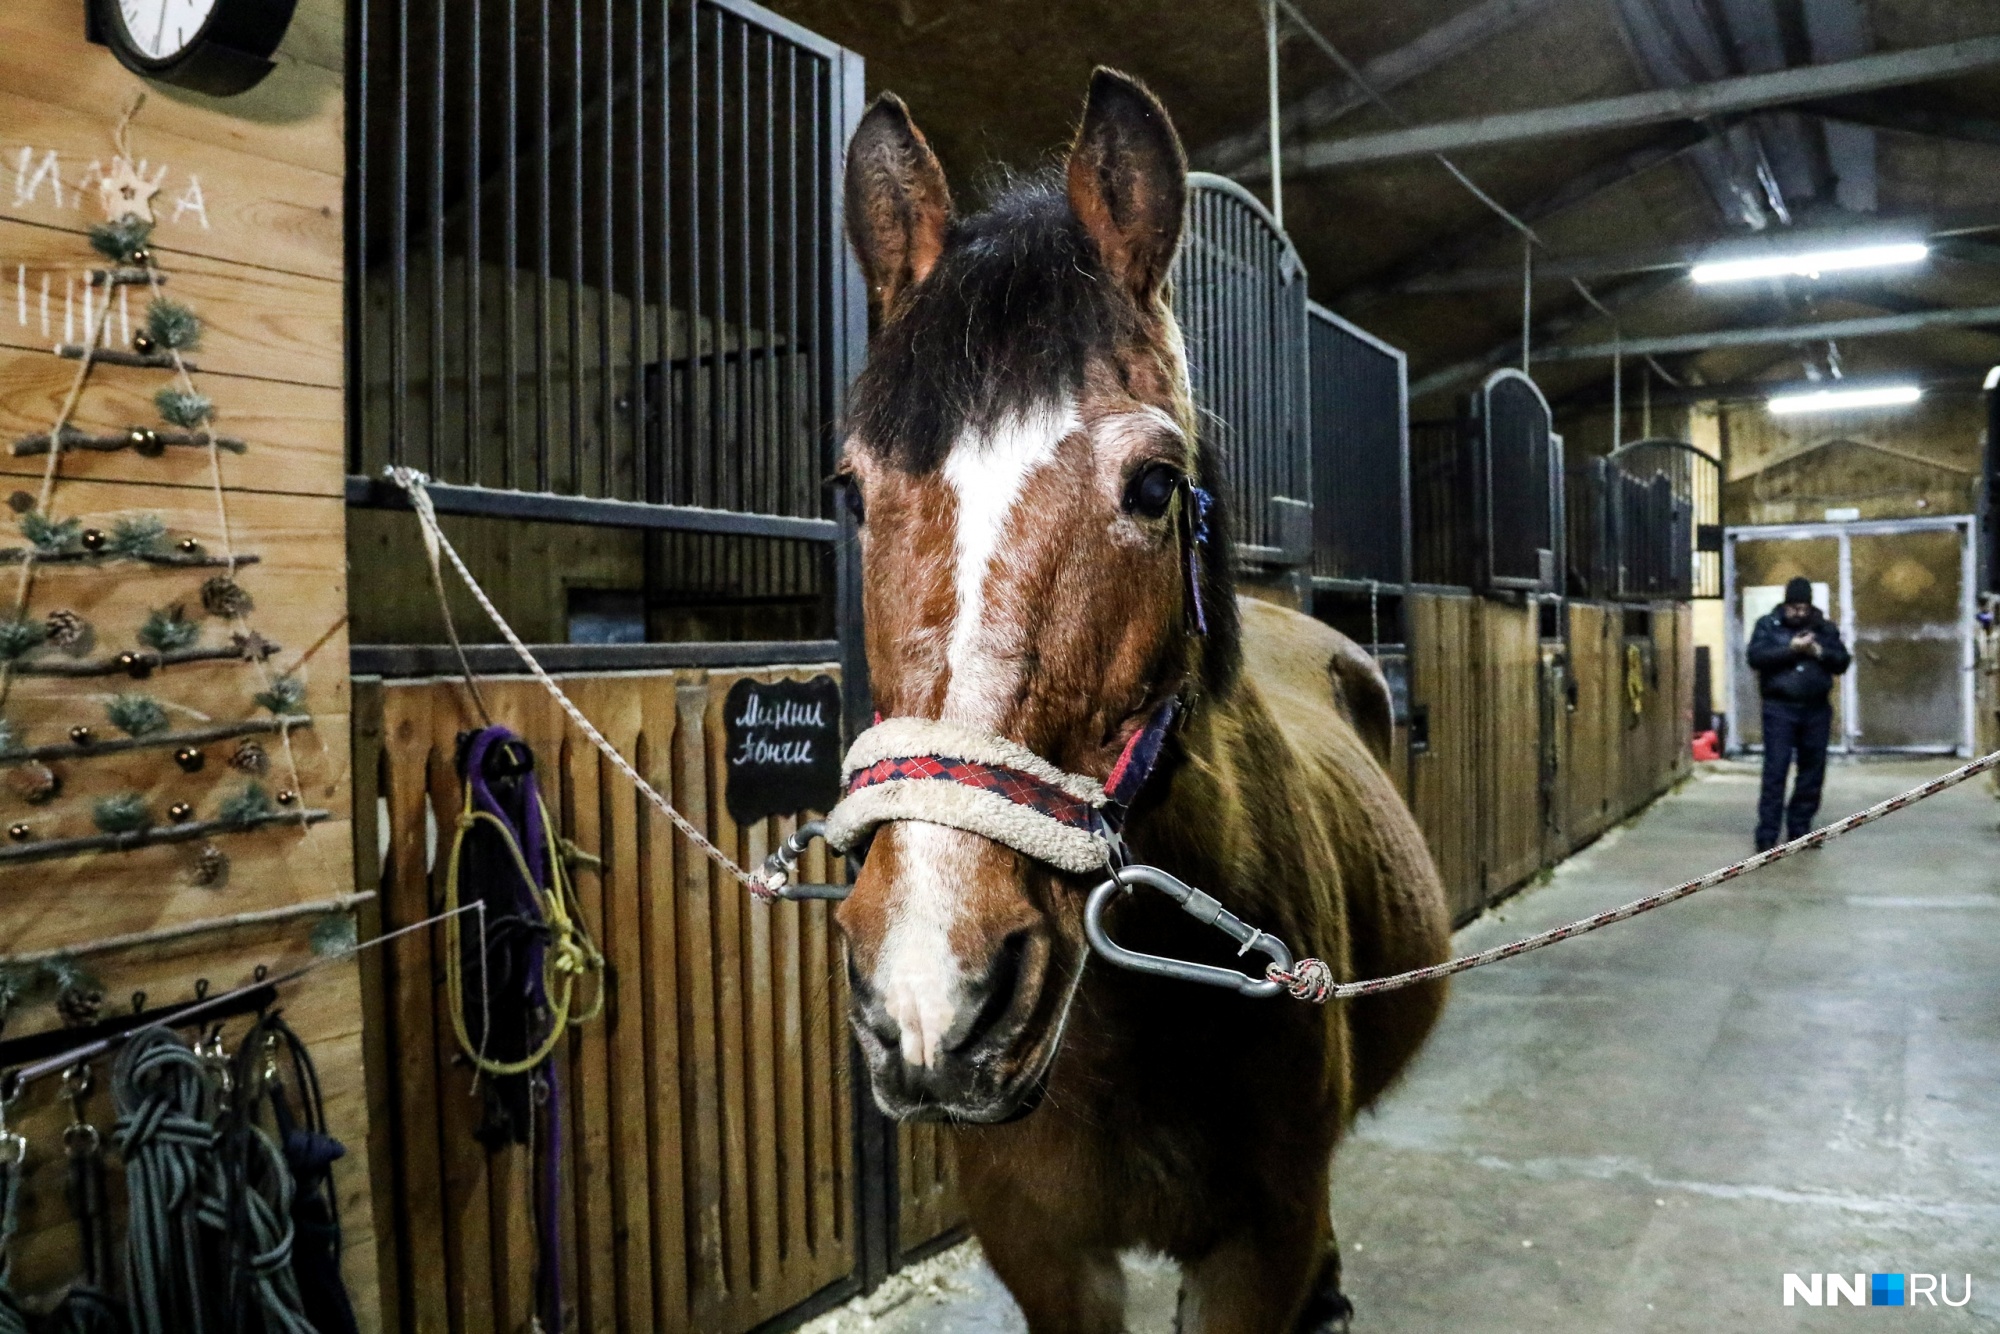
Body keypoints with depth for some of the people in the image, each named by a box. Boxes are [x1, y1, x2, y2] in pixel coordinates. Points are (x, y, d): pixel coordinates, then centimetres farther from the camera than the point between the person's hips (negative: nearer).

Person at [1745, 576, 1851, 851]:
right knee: (1775, 771, -7)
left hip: (1816, 710, 4)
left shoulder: (1826, 628, 12)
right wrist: (1791, 649, -18)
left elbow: (1843, 662, 6)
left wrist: (1820, 652, -12)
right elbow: (1756, 657, -10)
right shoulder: (1767, 625, 3)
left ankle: (1799, 829, 18)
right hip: (1779, 708, -4)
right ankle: (1767, 835, -7)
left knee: (1813, 771, 7)